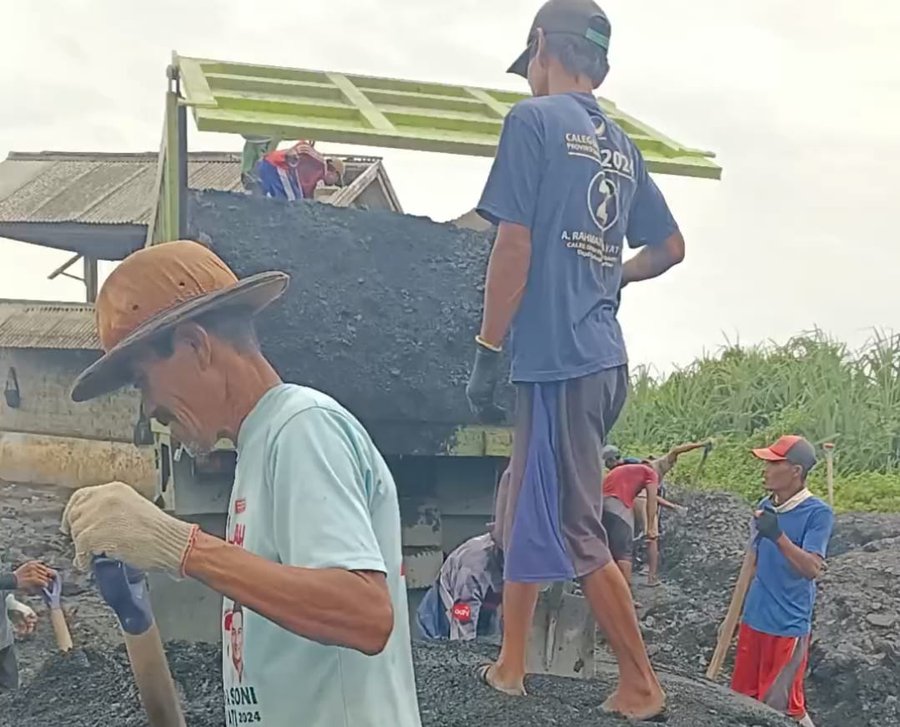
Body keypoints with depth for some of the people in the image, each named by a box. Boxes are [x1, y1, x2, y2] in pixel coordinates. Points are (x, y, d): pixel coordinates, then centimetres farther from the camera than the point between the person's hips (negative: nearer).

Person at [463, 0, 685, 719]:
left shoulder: (534, 119, -5)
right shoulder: (622, 145, 17)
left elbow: (515, 244, -12)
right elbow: (670, 246, 23)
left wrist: (487, 352, -9)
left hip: (559, 360, -8)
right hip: (603, 359, 8)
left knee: (577, 533, -1)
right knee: (522, 516, 17)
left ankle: (642, 688, 7)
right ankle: (511, 666, 25)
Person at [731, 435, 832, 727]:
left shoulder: (818, 513, -16)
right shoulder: (764, 506, 4)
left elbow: (812, 569, -24)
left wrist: (779, 537, -37)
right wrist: (735, 613, 19)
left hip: (788, 625, -7)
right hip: (754, 618, 7)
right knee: (743, 698, 14)